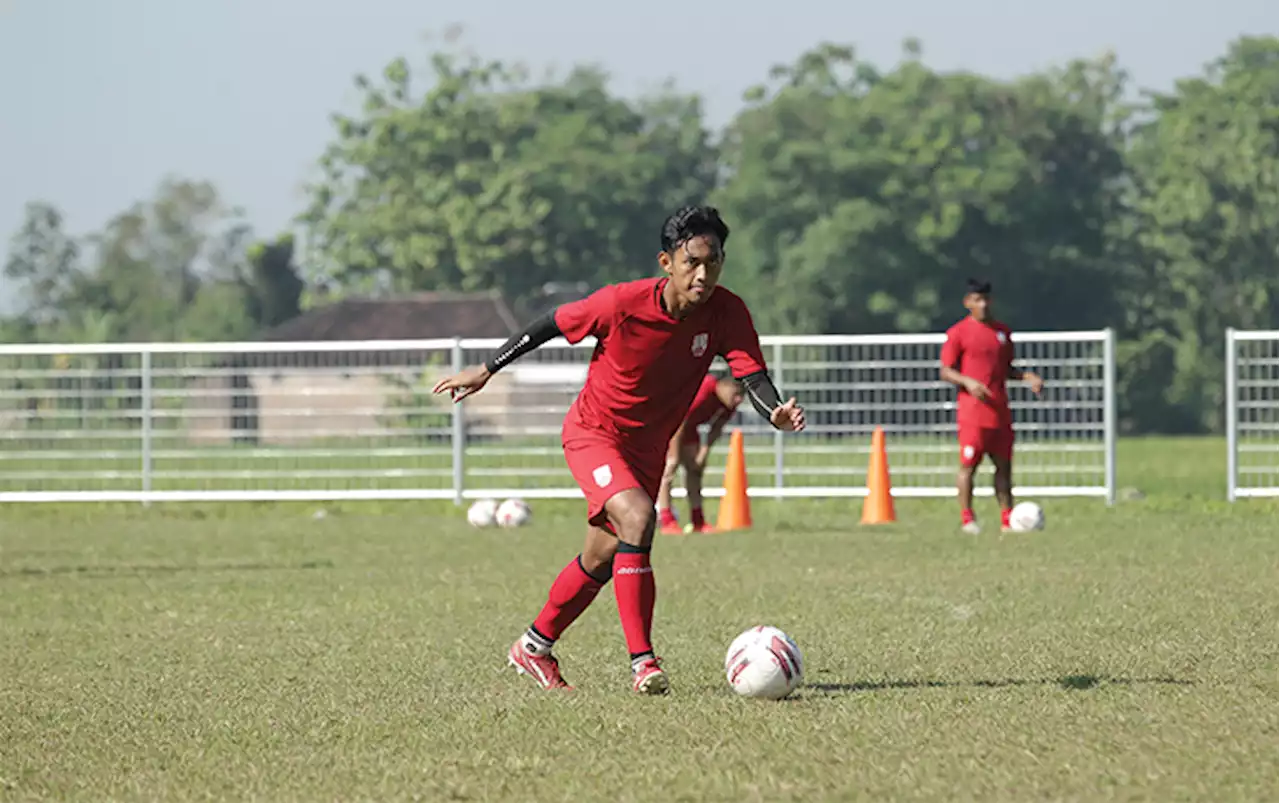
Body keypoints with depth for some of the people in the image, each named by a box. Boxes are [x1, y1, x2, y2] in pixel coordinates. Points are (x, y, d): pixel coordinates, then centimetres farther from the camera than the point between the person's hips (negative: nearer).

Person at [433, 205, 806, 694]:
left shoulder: (726, 314, -17)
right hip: (592, 432, -5)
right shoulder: (623, 304, -26)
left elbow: (753, 375, -22)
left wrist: (776, 411, -46)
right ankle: (642, 662, -28)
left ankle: (534, 648, 38)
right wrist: (486, 370, -4)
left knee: (603, 558, 16)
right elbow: (552, 324, -12)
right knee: (637, 519, -29)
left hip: (648, 447, 6)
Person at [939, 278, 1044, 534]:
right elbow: (946, 371, -4)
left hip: (1000, 412, 6)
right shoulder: (958, 333, -2)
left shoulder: (1002, 332, 15)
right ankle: (967, 518, 0)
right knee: (969, 464, -7)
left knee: (1004, 465, 6)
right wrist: (968, 382, -21)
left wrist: (1028, 378, 5)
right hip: (971, 411, -6)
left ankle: (1007, 520, 10)